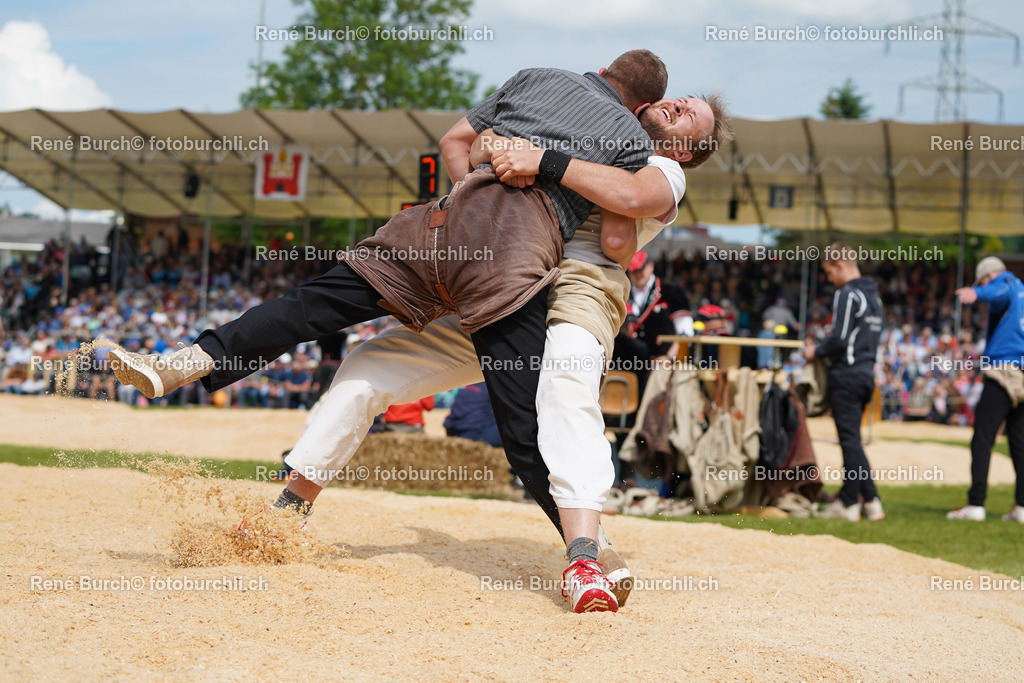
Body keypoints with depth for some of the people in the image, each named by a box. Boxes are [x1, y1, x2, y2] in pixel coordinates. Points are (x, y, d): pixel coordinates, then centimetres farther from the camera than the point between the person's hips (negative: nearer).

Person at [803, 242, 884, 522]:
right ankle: (848, 501, 13)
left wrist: (816, 352, -3)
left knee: (850, 439, -6)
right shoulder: (873, 294, 16)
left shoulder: (847, 294, -12)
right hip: (867, 372, 9)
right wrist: (821, 347, 19)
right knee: (851, 439, 13)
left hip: (847, 374, -9)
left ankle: (871, 501, -9)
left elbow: (839, 339, -19)